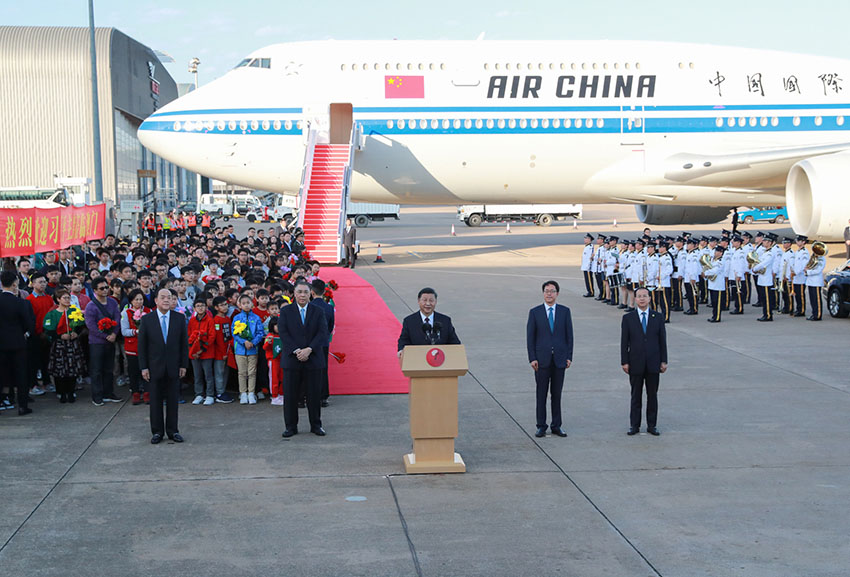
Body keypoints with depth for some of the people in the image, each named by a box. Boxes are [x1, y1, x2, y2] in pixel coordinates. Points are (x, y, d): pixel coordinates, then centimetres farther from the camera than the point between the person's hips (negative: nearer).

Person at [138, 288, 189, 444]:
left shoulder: (180, 318, 2)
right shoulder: (146, 320, -2)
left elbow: (184, 343, 4)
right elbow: (142, 345, -1)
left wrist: (184, 365, 0)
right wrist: (143, 367, -5)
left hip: (173, 367, 1)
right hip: (155, 367, -1)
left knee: (173, 400, 6)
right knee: (155, 401, 5)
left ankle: (172, 431, 16)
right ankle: (157, 432, 14)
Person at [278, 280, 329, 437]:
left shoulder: (318, 311, 6)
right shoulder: (286, 311, 5)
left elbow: (323, 333, -3)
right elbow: (283, 333, -5)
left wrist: (309, 350, -16)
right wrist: (296, 351, -16)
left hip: (313, 359, 0)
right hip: (291, 359, 0)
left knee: (314, 394, 4)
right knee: (290, 395, 2)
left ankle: (316, 425, 16)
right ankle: (291, 426, 12)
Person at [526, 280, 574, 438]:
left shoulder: (564, 311, 5)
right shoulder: (535, 312, 1)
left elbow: (569, 335, 6)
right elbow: (530, 337, 1)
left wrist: (569, 356, 0)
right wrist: (532, 358, -6)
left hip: (559, 358, 1)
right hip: (542, 359, -1)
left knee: (557, 394, 7)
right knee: (541, 394, 3)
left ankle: (556, 426, 14)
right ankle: (541, 426, 9)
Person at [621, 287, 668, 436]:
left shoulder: (658, 317, 4)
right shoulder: (628, 318, 1)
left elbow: (662, 340, 5)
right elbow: (624, 342, 1)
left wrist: (664, 361, 1)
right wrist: (624, 362, -4)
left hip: (653, 363, 1)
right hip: (635, 363, -1)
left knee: (652, 395, 7)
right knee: (636, 395, 5)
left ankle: (652, 425, 15)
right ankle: (634, 425, 13)